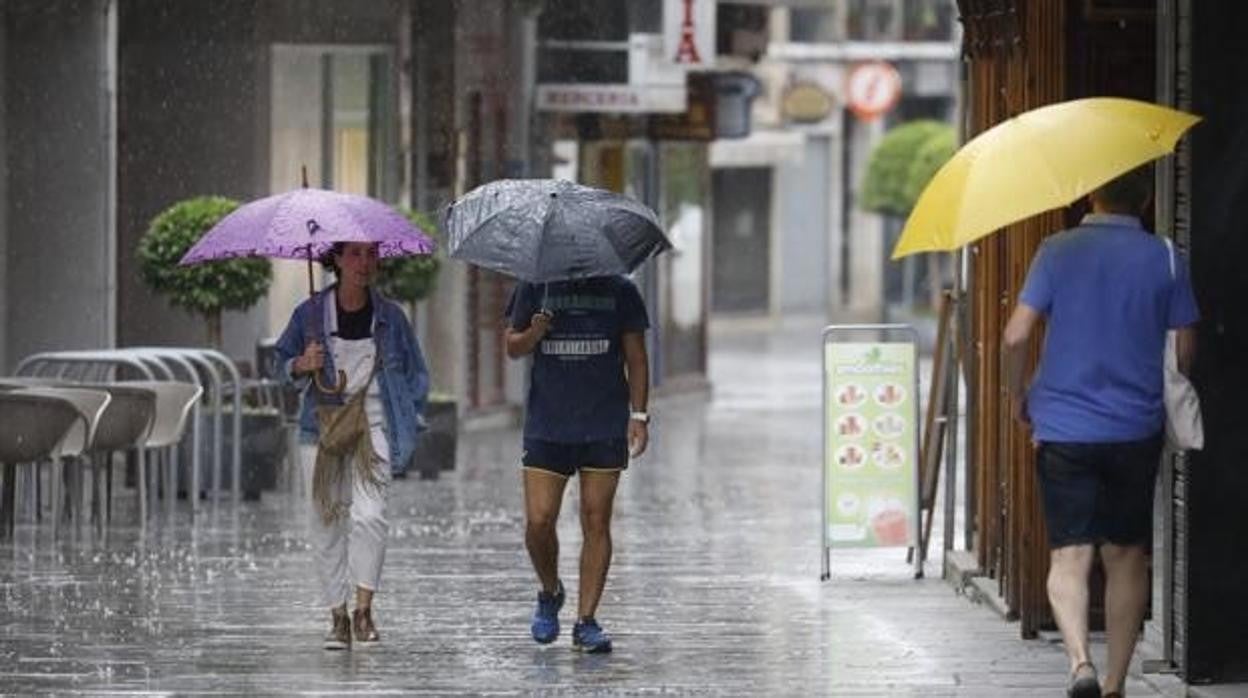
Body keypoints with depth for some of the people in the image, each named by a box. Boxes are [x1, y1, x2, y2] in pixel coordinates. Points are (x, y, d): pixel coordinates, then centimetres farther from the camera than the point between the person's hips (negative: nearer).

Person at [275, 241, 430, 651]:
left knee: (369, 515, -17)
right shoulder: (310, 314, 1)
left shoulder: (389, 316, 3)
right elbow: (282, 359, 12)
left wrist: (412, 419, 7)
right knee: (327, 522, 1)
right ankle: (338, 617, 9)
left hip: (373, 427, -1)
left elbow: (414, 371, 14)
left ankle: (364, 611, -9)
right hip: (323, 427, 1)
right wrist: (300, 367, -10)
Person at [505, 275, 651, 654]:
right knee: (538, 522, -7)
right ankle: (550, 592, 21)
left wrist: (638, 415, -2)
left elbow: (636, 357, 8)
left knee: (596, 523, -3)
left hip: (605, 428, 0)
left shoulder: (619, 292, 5)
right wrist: (535, 333, -13)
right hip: (547, 427, 0)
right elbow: (513, 347, 10)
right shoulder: (535, 288, 5)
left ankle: (585, 621, 2)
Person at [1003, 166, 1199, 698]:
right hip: (1136, 431, 1)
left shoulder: (1058, 252, -4)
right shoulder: (1163, 259, -2)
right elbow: (1184, 350, 1)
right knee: (1127, 555, 13)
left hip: (1064, 429, -1)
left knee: (1069, 554, -2)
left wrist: (1018, 398, 7)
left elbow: (1016, 336, -10)